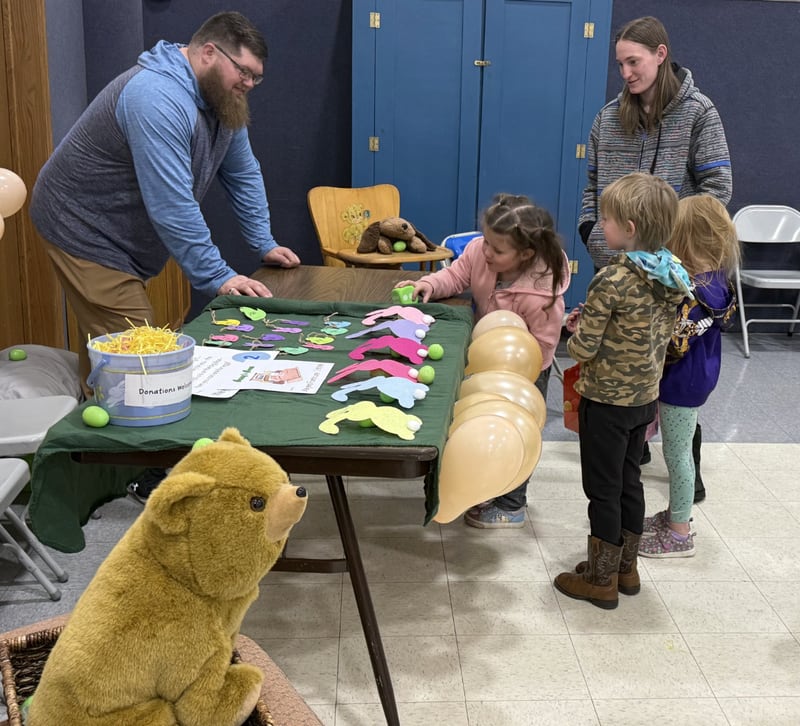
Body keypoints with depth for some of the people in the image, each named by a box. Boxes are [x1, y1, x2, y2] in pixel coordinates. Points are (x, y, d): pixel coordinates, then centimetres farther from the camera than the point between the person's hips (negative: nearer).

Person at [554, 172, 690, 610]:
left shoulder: (612, 281, -24)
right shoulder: (673, 277, -1)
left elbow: (583, 349, -20)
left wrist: (578, 331, 3)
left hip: (606, 401, -7)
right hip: (646, 397, 7)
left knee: (603, 489, 6)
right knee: (629, 481, 20)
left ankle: (601, 580, 19)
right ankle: (626, 568, 33)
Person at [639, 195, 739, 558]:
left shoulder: (697, 290, -28)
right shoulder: (710, 279, 1)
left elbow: (673, 343, -27)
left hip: (683, 384, -9)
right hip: (688, 379, 9)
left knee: (677, 453, 4)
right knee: (677, 451, 21)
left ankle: (680, 534, 19)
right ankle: (675, 514, 38)